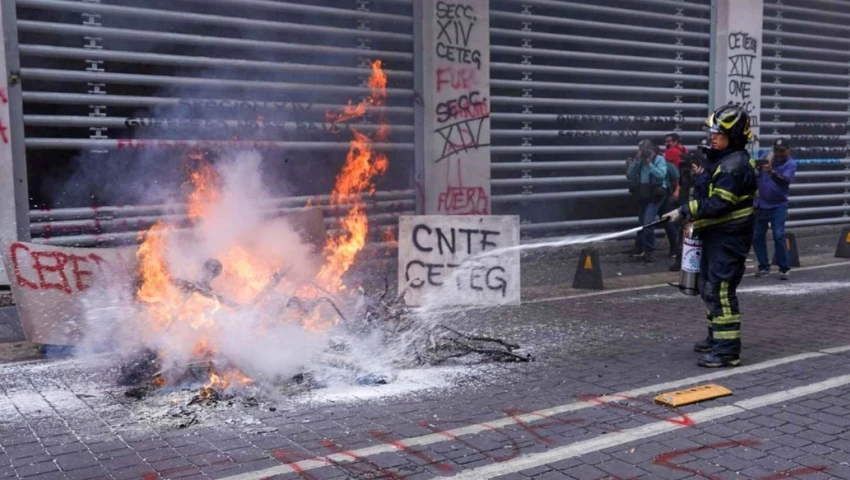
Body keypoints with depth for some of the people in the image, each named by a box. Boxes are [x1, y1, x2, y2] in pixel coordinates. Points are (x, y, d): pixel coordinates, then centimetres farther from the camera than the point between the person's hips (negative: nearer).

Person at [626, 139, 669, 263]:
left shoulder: (659, 159, -8)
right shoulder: (640, 161, 6)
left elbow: (661, 175, -23)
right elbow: (630, 175, -4)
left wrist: (649, 163, -24)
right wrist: (637, 161, -13)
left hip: (655, 195, -6)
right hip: (643, 195, 6)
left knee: (648, 222, -17)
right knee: (642, 222, 16)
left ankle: (648, 251, -8)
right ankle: (640, 248, 31)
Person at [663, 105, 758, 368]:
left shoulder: (736, 165, -18)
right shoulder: (719, 159, 14)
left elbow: (718, 204, -25)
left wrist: (685, 211, -22)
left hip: (729, 238, -11)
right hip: (715, 235, 11)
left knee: (720, 290, -11)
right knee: (709, 287, 18)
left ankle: (728, 350, -8)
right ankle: (716, 337, 32)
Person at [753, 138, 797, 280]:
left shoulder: (791, 164, -10)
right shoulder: (767, 158, 2)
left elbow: (785, 180, -30)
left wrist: (772, 173, -46)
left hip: (778, 205, -4)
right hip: (761, 204, 4)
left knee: (779, 236, -13)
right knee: (757, 236, 6)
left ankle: (784, 269, -3)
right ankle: (764, 267, 19)